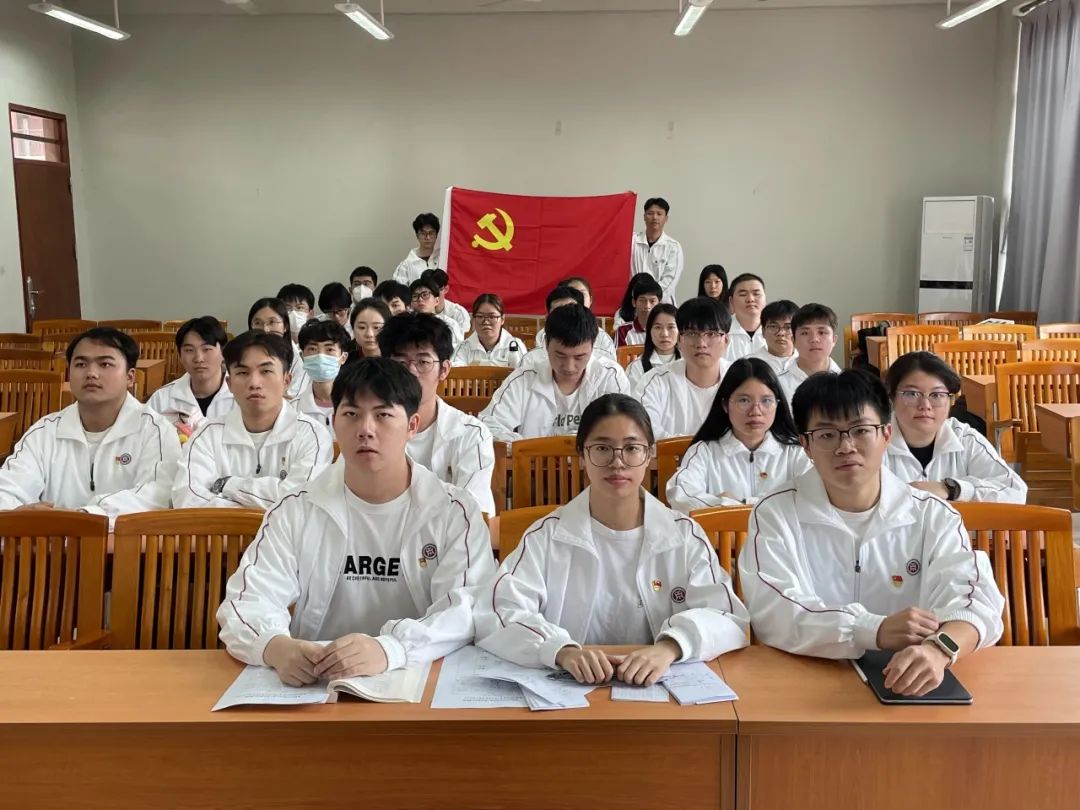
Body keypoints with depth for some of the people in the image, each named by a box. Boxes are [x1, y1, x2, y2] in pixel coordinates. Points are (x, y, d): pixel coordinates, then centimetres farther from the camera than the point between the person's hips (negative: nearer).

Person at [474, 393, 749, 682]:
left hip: (660, 688, 1)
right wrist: (562, 651, -29)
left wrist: (670, 646, -26)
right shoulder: (546, 537, 0)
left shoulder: (684, 536, 4)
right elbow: (497, 616, -11)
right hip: (570, 690, 0)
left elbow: (727, 618, -6)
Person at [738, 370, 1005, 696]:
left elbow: (973, 599, -10)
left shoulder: (933, 517, 4)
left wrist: (939, 648, -31)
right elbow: (774, 614, -12)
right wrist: (875, 631, -25)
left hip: (906, 685, 2)